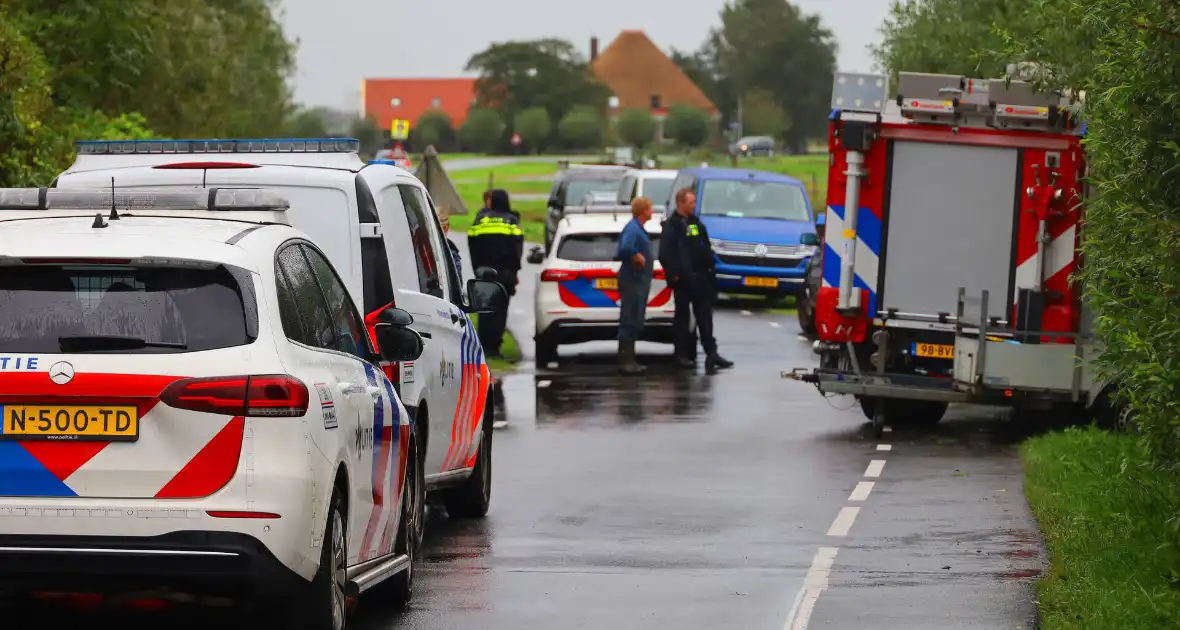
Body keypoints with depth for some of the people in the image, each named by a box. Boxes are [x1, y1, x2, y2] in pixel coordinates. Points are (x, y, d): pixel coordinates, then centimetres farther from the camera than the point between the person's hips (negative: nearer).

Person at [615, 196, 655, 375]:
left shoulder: (638, 228, 15)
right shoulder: (632, 229, -17)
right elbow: (625, 248, -34)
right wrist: (638, 258, -20)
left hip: (639, 281, 10)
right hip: (632, 281, -10)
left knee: (635, 323, 13)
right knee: (629, 322, -7)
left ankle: (629, 360, 19)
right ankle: (625, 361, -6)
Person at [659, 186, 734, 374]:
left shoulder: (696, 223, 15)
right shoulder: (671, 225, -9)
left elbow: (706, 249, 20)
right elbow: (665, 254, -16)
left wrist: (710, 269, 12)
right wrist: (674, 274, -19)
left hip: (701, 277, 7)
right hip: (684, 279, -7)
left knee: (705, 316, 6)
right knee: (682, 316, 2)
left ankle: (711, 352, 7)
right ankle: (682, 354, 7)